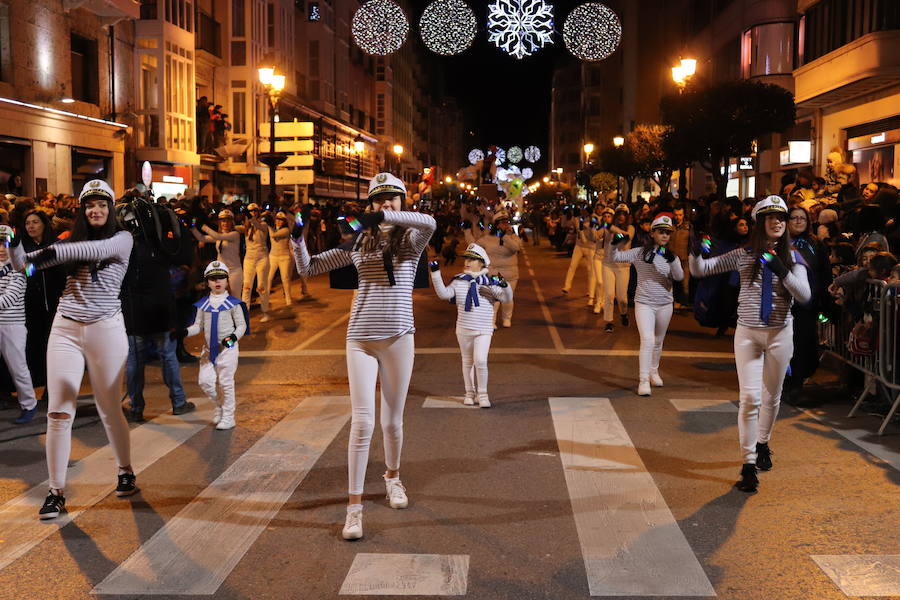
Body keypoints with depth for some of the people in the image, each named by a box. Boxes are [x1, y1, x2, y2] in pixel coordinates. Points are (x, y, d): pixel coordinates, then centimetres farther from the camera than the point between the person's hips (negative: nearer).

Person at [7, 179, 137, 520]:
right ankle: (56, 492, 7)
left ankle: (126, 472, 30)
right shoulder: (71, 240, 9)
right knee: (59, 413, -1)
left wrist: (51, 253, -28)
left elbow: (96, 249, -22)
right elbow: (23, 264, 3)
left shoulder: (122, 239, -1)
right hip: (65, 329, 3)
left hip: (106, 330, -3)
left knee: (108, 409, 8)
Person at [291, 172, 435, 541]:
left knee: (392, 421, 11)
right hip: (361, 338, 0)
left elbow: (429, 223, -24)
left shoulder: (410, 239, 2)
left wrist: (385, 218, -32)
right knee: (362, 422, -8)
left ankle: (393, 477, 39)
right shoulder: (357, 242, 7)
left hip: (398, 338, 0)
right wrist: (298, 240, -10)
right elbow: (308, 268, 8)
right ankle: (355, 506, -1)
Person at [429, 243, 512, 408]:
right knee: (467, 361, 12)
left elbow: (506, 298, -8)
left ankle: (482, 394, 1)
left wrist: (505, 286, -28)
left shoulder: (490, 283, -3)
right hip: (463, 329, 3)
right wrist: (436, 274, -13)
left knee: (480, 360, -14)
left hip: (484, 330, -3)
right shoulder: (458, 281, 3)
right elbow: (444, 294, -7)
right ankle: (470, 393, 27)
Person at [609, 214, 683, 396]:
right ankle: (643, 380, -13)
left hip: (665, 305, 4)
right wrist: (614, 244, -28)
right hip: (644, 303, -4)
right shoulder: (640, 253, -4)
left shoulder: (672, 256, 3)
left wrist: (672, 261, -30)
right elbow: (615, 257, -9)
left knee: (658, 342, 17)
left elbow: (679, 277, -13)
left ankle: (654, 372, 38)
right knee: (647, 340, -16)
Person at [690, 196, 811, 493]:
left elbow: (805, 295, -11)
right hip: (747, 333, -1)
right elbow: (699, 270, 0)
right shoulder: (743, 255, -1)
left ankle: (762, 444, 40)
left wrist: (783, 272, -24)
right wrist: (696, 251, -20)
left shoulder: (792, 258, 0)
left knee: (771, 396, 15)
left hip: (780, 334, 2)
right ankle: (749, 464, -2)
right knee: (750, 397, -9)